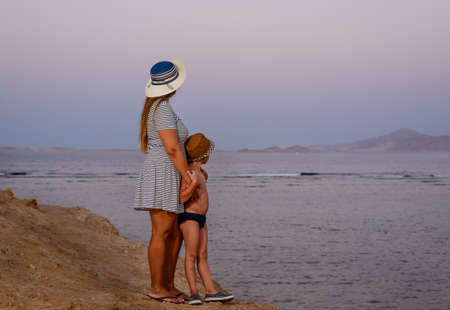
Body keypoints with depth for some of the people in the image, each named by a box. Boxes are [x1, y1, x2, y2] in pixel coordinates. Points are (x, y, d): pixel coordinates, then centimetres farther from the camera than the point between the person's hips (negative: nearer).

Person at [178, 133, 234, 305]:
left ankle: (211, 291, 7)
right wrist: (193, 185, -32)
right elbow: (181, 198, -21)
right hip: (189, 218, -10)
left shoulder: (199, 172, 15)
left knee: (203, 256, 7)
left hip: (201, 218, 10)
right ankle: (194, 293, -7)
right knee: (191, 255, -8)